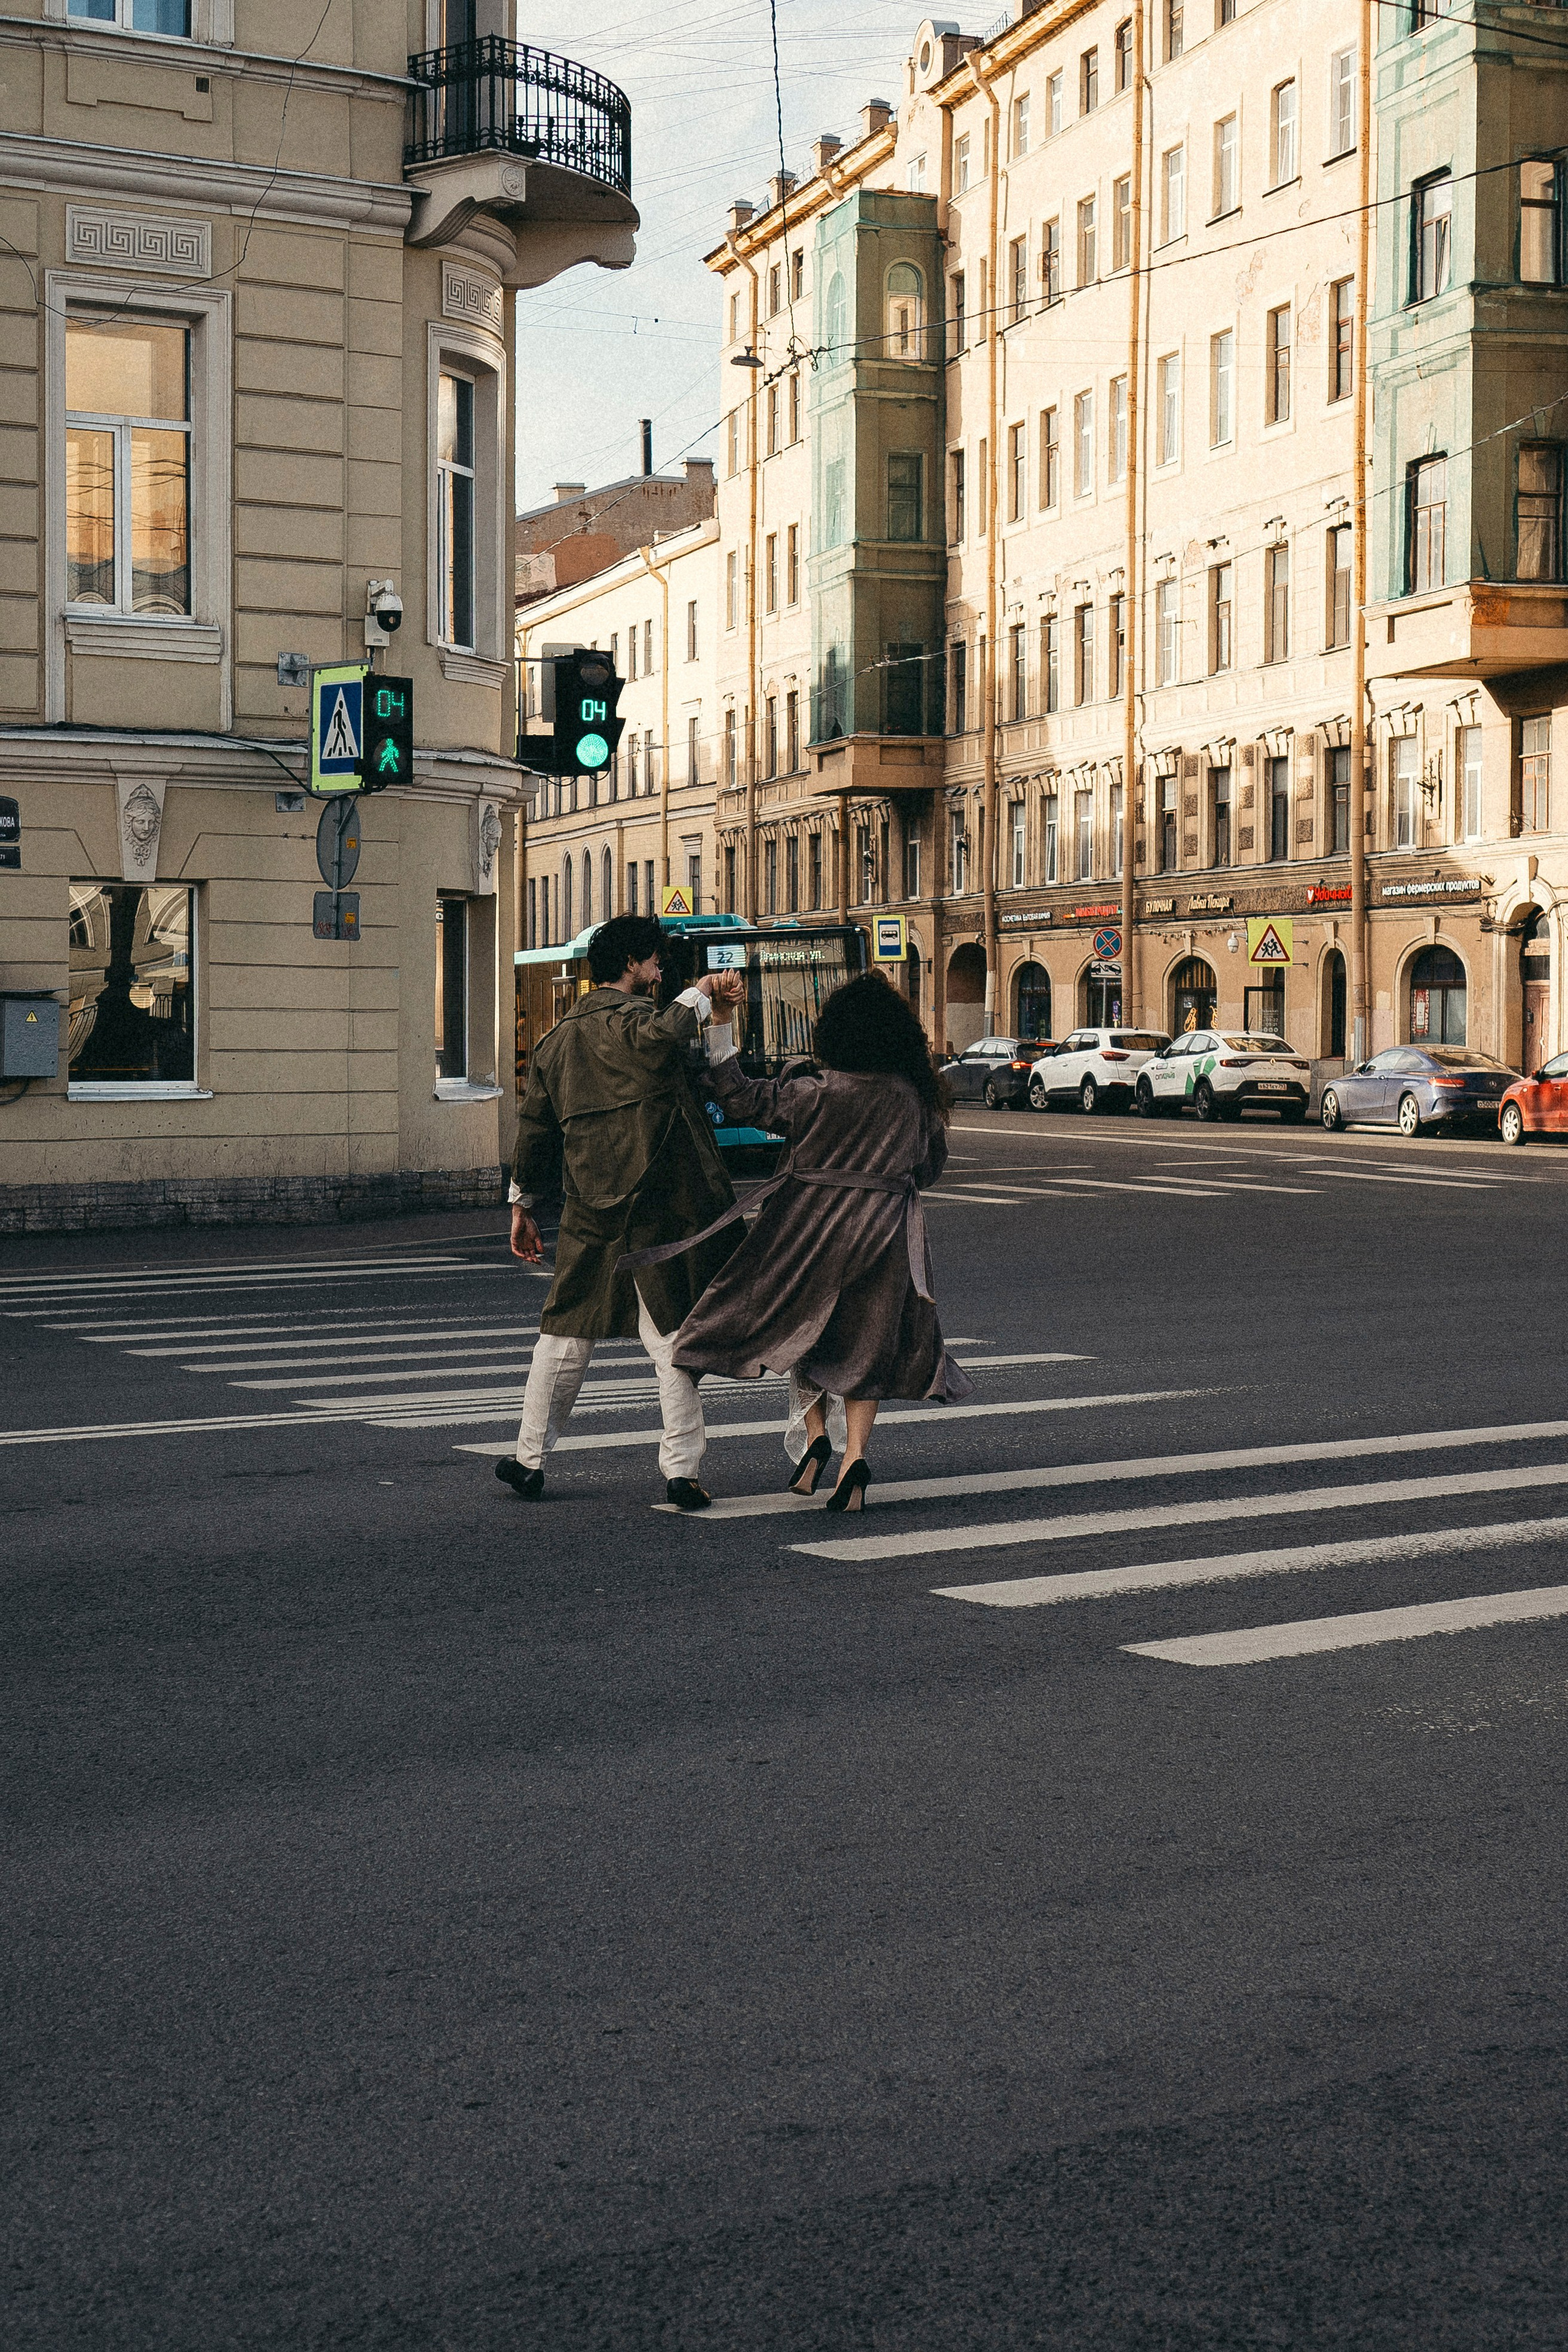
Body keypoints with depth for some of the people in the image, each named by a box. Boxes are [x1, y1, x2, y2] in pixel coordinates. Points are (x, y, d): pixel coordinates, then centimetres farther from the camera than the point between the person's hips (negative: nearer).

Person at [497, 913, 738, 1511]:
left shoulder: (559, 1039, 14)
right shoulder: (637, 1022, -8)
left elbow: (535, 1127, 18)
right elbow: (670, 1031, -35)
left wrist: (522, 1205, 25)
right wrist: (697, 997, -14)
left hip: (588, 1214, 6)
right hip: (659, 1209, -6)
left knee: (565, 1332, 16)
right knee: (672, 1337, 1)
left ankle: (530, 1460, 21)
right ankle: (682, 1470, 1)